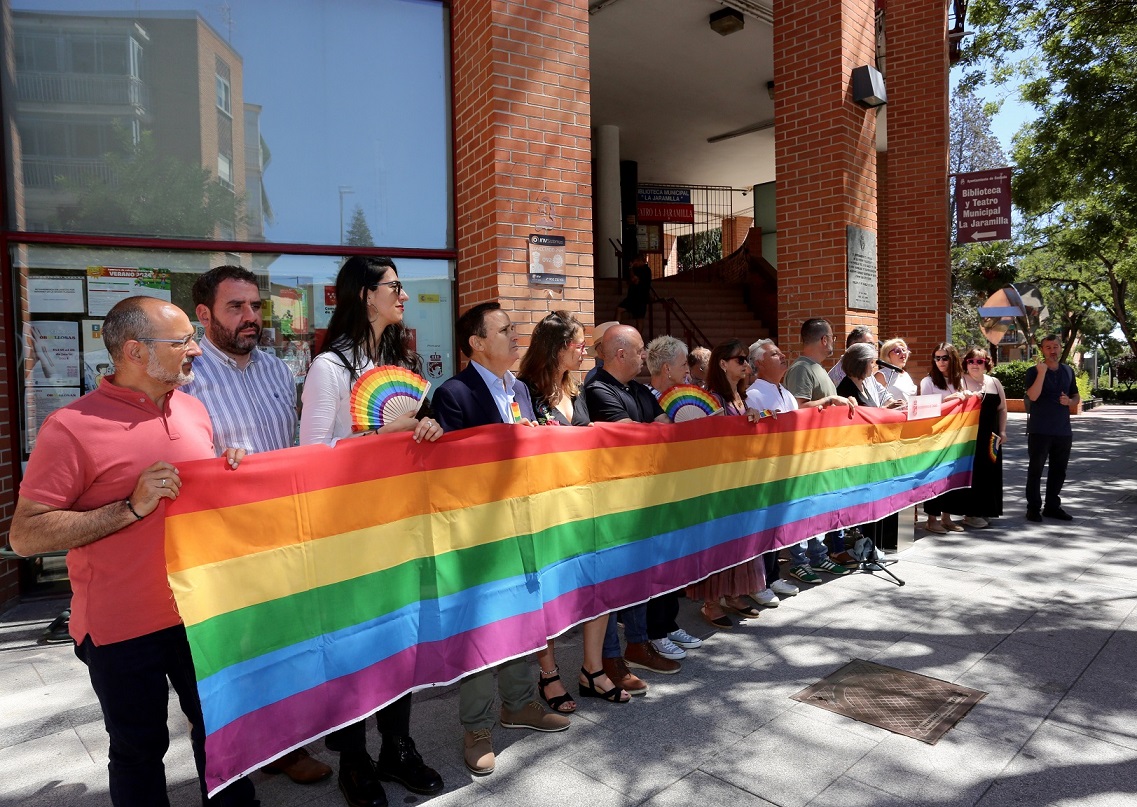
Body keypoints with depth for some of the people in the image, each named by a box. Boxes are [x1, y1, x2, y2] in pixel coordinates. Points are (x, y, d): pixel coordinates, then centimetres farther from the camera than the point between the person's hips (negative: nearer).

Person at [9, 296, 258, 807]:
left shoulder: (193, 410, 4)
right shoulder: (71, 427, -15)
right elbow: (25, 535, -15)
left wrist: (229, 469, -4)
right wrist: (132, 507, -23)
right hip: (123, 629, -5)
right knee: (139, 751, 14)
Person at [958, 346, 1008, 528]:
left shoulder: (994, 382, 13)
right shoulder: (961, 382, -4)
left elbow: (1002, 408, 18)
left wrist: (1002, 431, 12)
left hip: (990, 437, 6)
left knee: (990, 472, 9)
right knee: (972, 472, -6)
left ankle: (985, 510, 20)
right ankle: (970, 513, 2)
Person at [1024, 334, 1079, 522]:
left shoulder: (1068, 371, 11)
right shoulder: (1034, 371, -4)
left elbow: (1076, 396, 19)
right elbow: (1033, 396, -19)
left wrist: (1070, 401, -4)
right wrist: (1042, 372, -24)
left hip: (1063, 430, 5)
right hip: (1040, 430, -5)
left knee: (1059, 470, 11)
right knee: (1036, 469, -1)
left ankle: (1052, 506, 21)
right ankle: (1034, 508, 6)